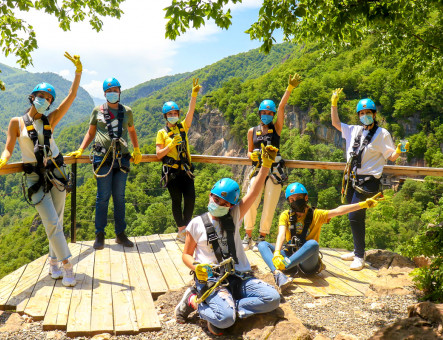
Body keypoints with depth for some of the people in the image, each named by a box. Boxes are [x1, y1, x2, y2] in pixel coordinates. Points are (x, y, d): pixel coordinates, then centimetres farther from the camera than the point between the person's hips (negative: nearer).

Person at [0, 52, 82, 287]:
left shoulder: (50, 120, 7)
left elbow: (71, 96, 1)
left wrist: (78, 71, -7)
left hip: (56, 172, 3)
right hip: (35, 177, -3)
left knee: (57, 221, 7)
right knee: (51, 222, -9)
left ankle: (54, 262, 22)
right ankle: (66, 266, -4)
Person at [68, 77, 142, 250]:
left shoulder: (127, 111, 12)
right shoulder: (97, 111, 8)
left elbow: (131, 130, 26)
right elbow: (91, 132, 16)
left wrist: (137, 151, 19)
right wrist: (80, 150, 7)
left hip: (122, 158, 2)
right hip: (103, 158, -2)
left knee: (119, 197, 6)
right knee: (103, 196, -1)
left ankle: (120, 234, 15)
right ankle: (99, 235, 8)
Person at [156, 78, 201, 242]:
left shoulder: (183, 128, 12)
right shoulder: (162, 133, 5)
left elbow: (191, 112, -3)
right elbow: (159, 154, -2)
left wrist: (194, 95, -15)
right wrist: (171, 144, -15)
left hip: (185, 170, 3)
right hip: (171, 172, -2)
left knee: (190, 198, -5)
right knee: (176, 200, 3)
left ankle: (185, 228, 12)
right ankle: (181, 230, 15)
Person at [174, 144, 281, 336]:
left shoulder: (234, 218, 10)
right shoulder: (197, 224, 3)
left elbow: (253, 193, 0)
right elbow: (187, 254, 9)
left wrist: (266, 165, -9)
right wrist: (196, 267, -14)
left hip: (240, 277, 4)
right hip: (211, 279, -4)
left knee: (272, 298, -17)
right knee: (225, 319, -29)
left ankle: (222, 309, -14)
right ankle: (193, 300, 0)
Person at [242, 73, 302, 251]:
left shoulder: (276, 128, 8)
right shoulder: (252, 131, 12)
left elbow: (282, 107, -4)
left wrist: (290, 88, -12)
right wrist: (252, 155, -6)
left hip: (274, 170, -1)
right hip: (257, 169, 1)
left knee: (269, 206, -2)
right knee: (251, 202, -10)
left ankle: (262, 238, 11)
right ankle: (248, 236, 4)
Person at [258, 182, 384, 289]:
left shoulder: (316, 215, 3)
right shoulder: (286, 215, 6)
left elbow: (338, 211, -10)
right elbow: (281, 234, -11)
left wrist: (364, 204, -22)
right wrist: (276, 254, -30)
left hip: (307, 262, -2)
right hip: (289, 257, 3)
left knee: (312, 244, -34)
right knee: (262, 245, -18)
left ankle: (283, 266, -45)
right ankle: (278, 274, -45)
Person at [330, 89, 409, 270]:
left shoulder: (382, 134, -2)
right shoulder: (354, 130, 13)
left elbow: (391, 156, -4)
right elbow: (335, 123, 20)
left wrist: (399, 150, -25)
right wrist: (334, 104, 12)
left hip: (367, 181, -6)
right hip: (352, 179, 6)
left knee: (355, 216, -12)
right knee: (355, 217, 13)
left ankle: (360, 256, -2)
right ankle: (357, 251, 27)